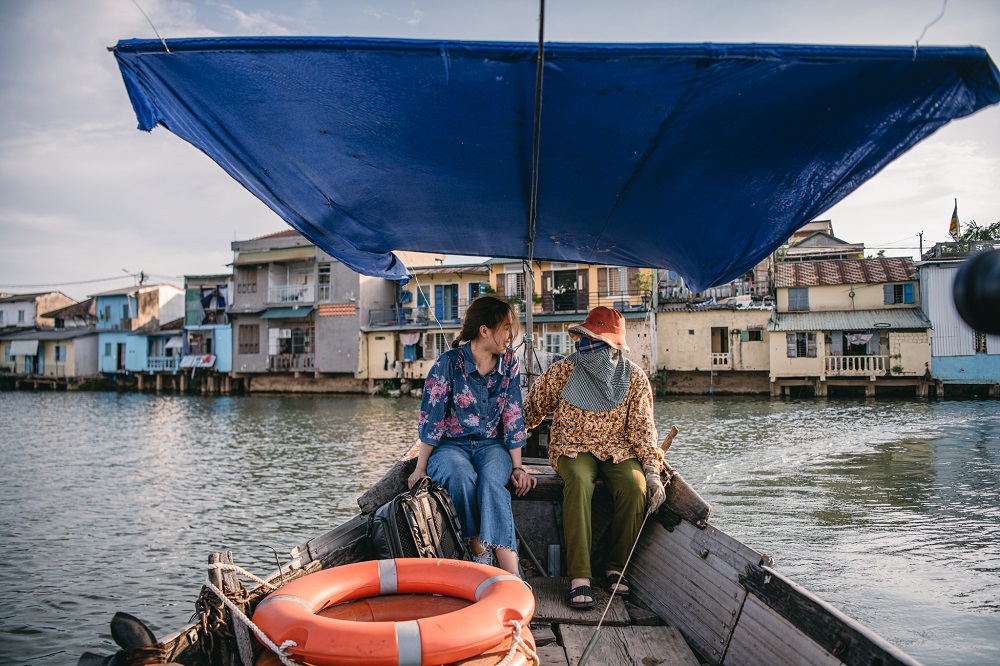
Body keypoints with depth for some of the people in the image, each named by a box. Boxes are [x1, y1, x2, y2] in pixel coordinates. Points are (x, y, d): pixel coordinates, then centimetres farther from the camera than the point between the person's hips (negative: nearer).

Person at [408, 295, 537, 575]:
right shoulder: (449, 363, -11)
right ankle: (480, 553, -23)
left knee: (492, 481, -32)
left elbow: (513, 416, 3)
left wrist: (517, 467, -1)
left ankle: (512, 577, -41)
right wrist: (420, 468, -9)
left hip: (491, 445, 2)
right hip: (450, 445, -2)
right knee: (462, 476, -37)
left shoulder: (508, 362, 1)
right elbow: (431, 418, -10)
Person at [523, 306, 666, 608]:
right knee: (579, 482, -36)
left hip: (618, 450, 1)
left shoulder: (634, 378, -3)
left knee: (634, 486, -31)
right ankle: (579, 577, -35)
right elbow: (532, 409, 9)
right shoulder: (561, 372, -4)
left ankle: (616, 567, -11)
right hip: (573, 448, -1)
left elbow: (642, 427, -3)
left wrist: (652, 470, -15)